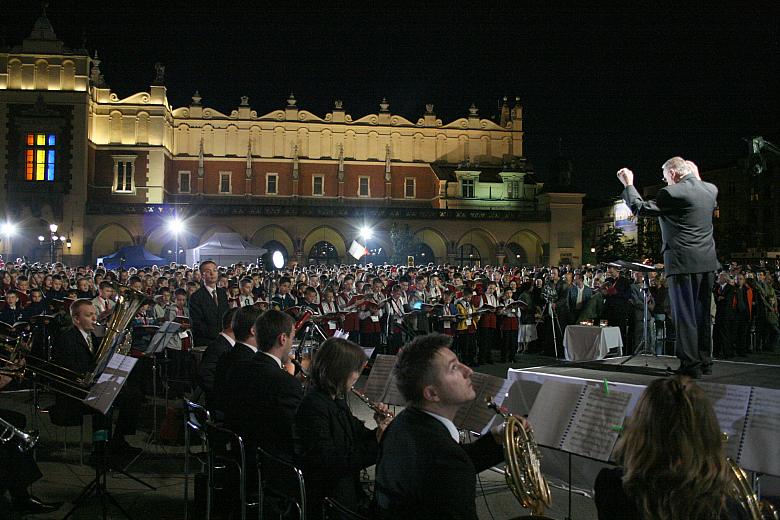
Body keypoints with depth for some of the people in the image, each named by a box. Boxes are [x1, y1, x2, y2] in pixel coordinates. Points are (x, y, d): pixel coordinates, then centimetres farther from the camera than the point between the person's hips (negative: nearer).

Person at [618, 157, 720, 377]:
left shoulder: (672, 194, -13)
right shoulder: (711, 190, 8)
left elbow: (639, 208, -8)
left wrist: (628, 185, 5)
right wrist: (694, 176, 29)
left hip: (683, 262, -7)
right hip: (707, 262, 7)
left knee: (684, 314, -2)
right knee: (702, 313, 14)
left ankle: (691, 363, -2)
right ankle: (704, 361, 20)